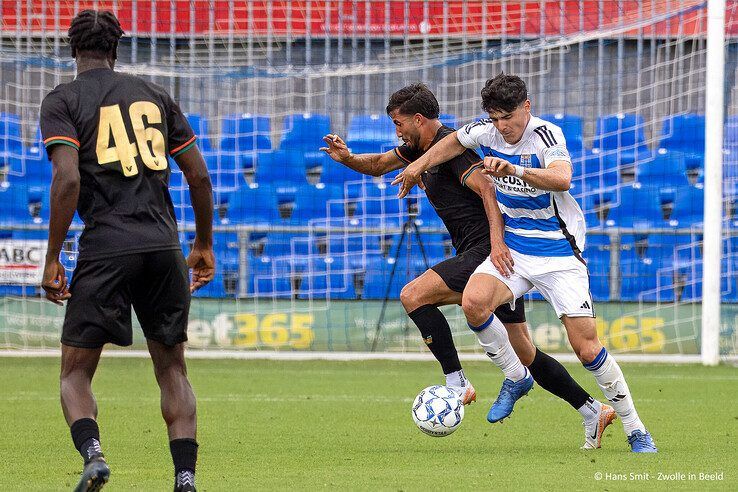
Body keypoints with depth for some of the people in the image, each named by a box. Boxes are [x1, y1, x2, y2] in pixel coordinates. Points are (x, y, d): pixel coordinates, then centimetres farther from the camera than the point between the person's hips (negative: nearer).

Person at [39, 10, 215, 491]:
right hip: (164, 247, 3)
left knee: (75, 373, 4)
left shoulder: (62, 100, 2)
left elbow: (68, 180, -11)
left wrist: (52, 259, -6)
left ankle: (92, 452, -23)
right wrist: (204, 245, 24)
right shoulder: (155, 94, 15)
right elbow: (200, 176, 13)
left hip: (105, 249, -3)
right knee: (172, 369, 14)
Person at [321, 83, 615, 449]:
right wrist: (348, 158, 6)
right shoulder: (424, 147, 18)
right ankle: (593, 411, 13)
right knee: (524, 353, 10)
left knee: (413, 295, -19)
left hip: (487, 251, -10)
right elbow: (379, 165, 28)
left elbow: (487, 189, -23)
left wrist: (497, 243, -34)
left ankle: (456, 383, -20)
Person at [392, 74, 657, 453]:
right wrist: (420, 165, 22)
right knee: (474, 302, -25)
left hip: (558, 252, -5)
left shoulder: (547, 135, -18)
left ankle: (634, 428, 5)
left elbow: (562, 179, -39)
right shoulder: (487, 132, -1)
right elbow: (456, 141, 23)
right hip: (512, 248, 5)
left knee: (587, 349, -11)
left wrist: (514, 169, -51)